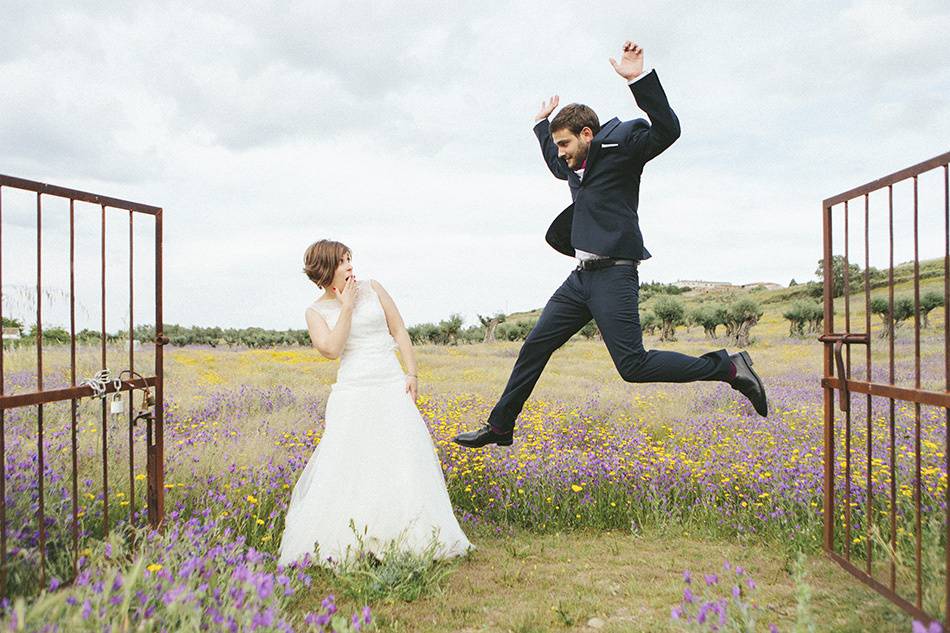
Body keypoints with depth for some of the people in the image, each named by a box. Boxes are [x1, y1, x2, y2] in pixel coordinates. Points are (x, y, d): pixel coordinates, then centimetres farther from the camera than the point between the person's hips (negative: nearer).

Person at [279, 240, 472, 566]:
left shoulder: (372, 288, 7)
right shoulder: (316, 312, 5)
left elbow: (399, 330, 8)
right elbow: (332, 348, -10)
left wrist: (412, 373, 1)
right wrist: (346, 307, -9)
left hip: (392, 386, 1)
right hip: (352, 392, -1)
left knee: (403, 458, -5)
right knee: (347, 462, -5)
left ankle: (411, 537, 4)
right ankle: (339, 544, 5)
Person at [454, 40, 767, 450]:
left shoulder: (619, 143, -3)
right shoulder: (576, 164, 21)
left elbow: (667, 130, -21)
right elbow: (556, 167, 46)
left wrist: (639, 79, -28)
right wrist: (542, 123, 49)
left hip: (613, 275, -9)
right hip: (582, 276, 9)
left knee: (634, 366, -14)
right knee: (535, 346, 8)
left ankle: (729, 368, 0)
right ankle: (499, 428, 17)